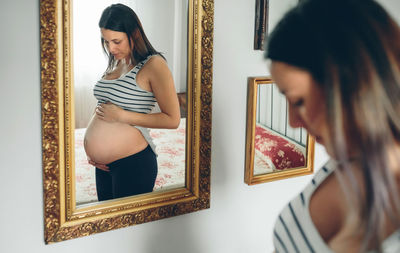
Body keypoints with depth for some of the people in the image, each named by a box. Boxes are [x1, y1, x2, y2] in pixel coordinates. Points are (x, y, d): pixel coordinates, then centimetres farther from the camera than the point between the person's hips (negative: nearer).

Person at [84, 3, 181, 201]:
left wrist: (122, 116, -19)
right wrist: (92, 150, 8)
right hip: (103, 165, 8)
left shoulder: (153, 65, -13)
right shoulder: (114, 64, 11)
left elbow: (172, 119, -17)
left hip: (134, 163, -8)